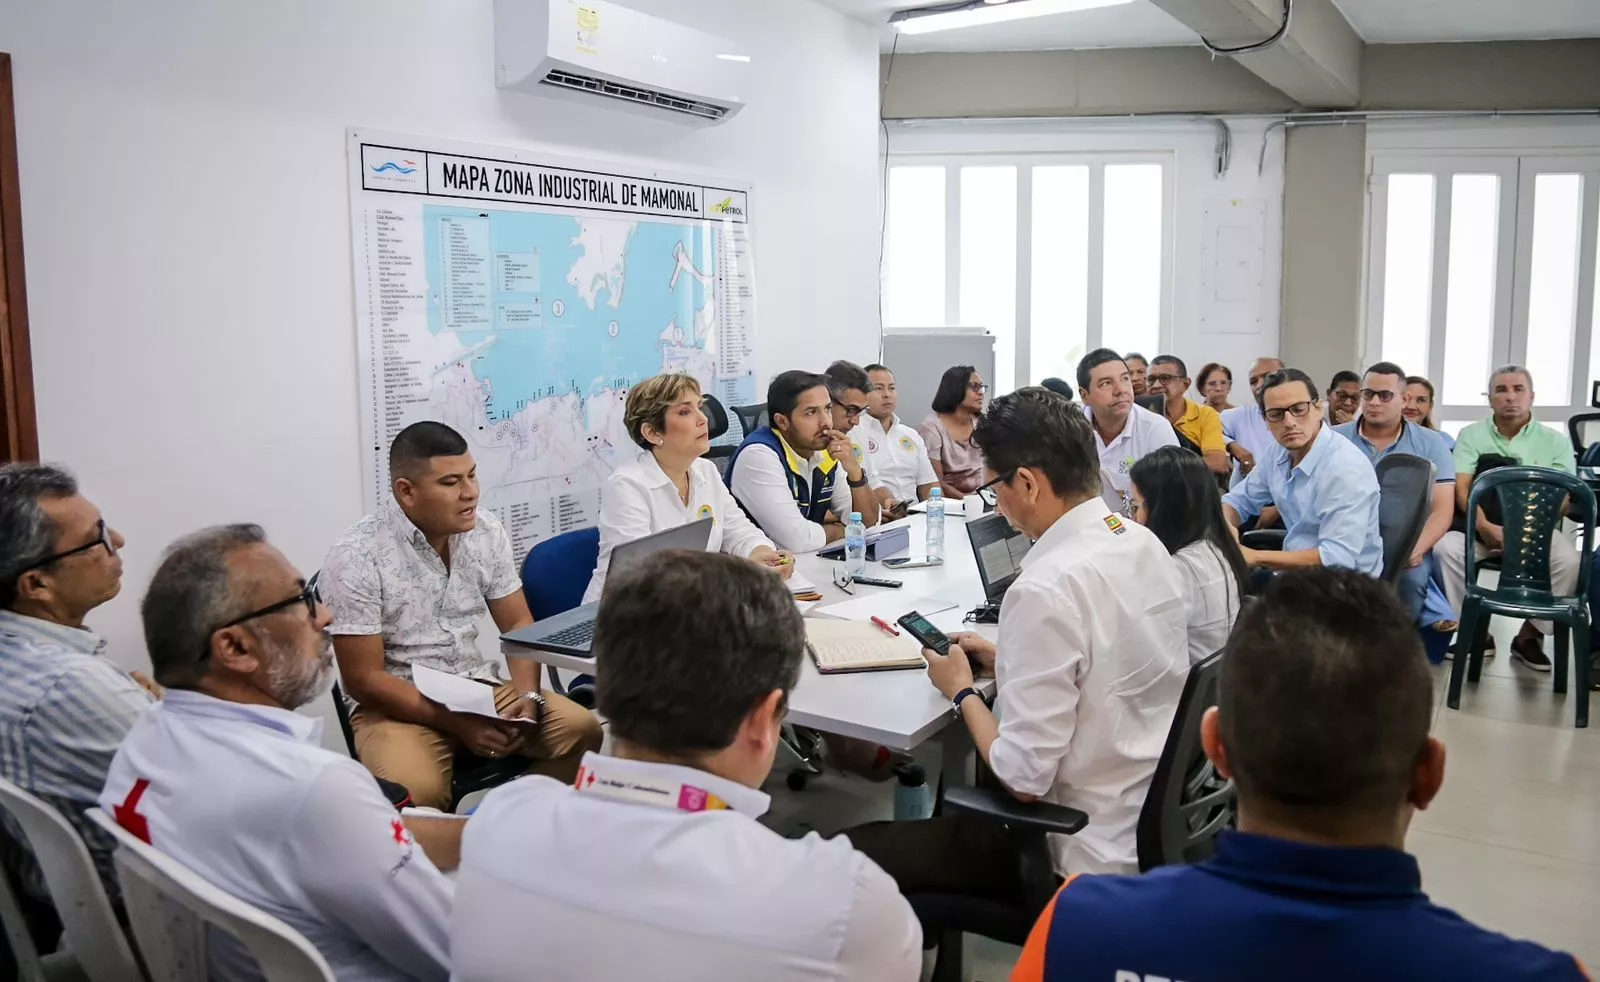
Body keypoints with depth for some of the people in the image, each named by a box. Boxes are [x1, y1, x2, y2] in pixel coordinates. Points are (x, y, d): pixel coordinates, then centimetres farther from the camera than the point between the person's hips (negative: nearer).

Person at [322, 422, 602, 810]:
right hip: (397, 705, -4)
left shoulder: (487, 531, -1)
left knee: (581, 729, -17)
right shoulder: (355, 558, -16)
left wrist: (528, 696, -12)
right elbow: (363, 678, -14)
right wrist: (456, 724, -21)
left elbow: (518, 625, 7)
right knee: (417, 792, -34)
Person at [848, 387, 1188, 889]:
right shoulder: (1145, 542, 0)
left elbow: (1023, 777, -23)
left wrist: (961, 691, -7)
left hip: (1094, 852, -9)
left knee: (857, 853, -2)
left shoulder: (1047, 589, -27)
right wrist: (1006, 661, 12)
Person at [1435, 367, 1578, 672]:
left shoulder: (1556, 441, 8)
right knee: (1445, 546, -31)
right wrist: (1484, 526, -24)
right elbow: (1461, 487, -6)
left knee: (1569, 560, -30)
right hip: (1481, 526, 0)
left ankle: (1530, 635, -9)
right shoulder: (1471, 435, 8)